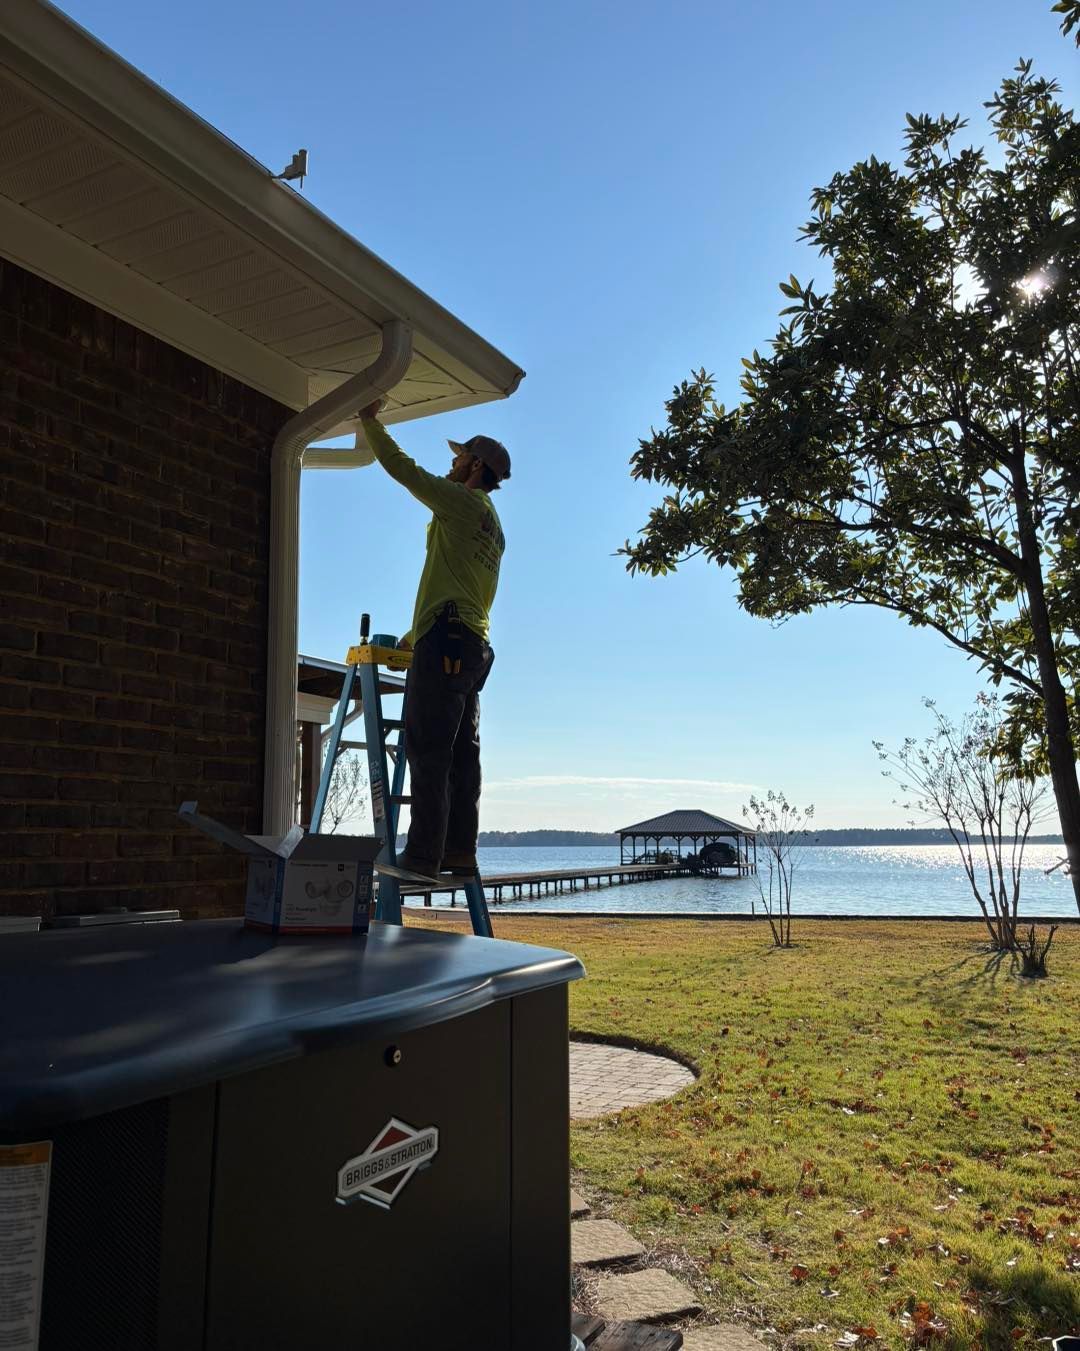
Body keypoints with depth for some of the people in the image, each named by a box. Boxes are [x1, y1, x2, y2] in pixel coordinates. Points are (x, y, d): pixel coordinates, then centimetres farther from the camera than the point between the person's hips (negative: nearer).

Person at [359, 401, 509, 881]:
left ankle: (424, 854, -13)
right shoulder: (493, 527, 27)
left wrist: (370, 420, 14)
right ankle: (460, 853, 6)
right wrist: (416, 635, 31)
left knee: (427, 748, -12)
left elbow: (402, 467, 0)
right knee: (461, 753, 5)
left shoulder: (462, 501, 0)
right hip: (474, 645, 9)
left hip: (446, 642, -9)